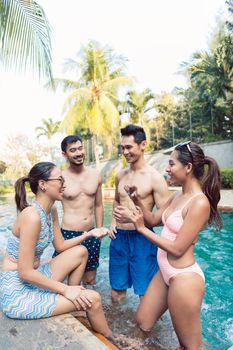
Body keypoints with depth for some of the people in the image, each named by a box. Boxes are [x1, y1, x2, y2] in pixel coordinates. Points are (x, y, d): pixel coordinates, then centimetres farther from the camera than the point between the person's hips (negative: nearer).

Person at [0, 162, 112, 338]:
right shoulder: (32, 216, -27)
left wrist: (89, 234, 0)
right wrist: (65, 289, -17)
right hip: (17, 292, -9)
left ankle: (71, 305, 18)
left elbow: (60, 246, 11)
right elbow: (25, 272, -25)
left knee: (81, 251, 9)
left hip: (35, 279, 9)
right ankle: (110, 339, 19)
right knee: (92, 299, -12)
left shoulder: (52, 211, 1)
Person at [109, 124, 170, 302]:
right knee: (117, 291, 19)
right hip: (119, 237, 6)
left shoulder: (155, 178, -12)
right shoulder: (120, 175, 7)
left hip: (142, 238, -5)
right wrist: (113, 222, 7)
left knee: (145, 293, 8)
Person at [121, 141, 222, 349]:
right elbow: (153, 220, 12)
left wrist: (141, 229, -16)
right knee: (143, 324, 22)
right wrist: (138, 201, -4)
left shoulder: (199, 202, -23)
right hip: (165, 273, 8)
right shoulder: (177, 196, 4)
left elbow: (177, 248, -22)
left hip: (183, 277, -8)